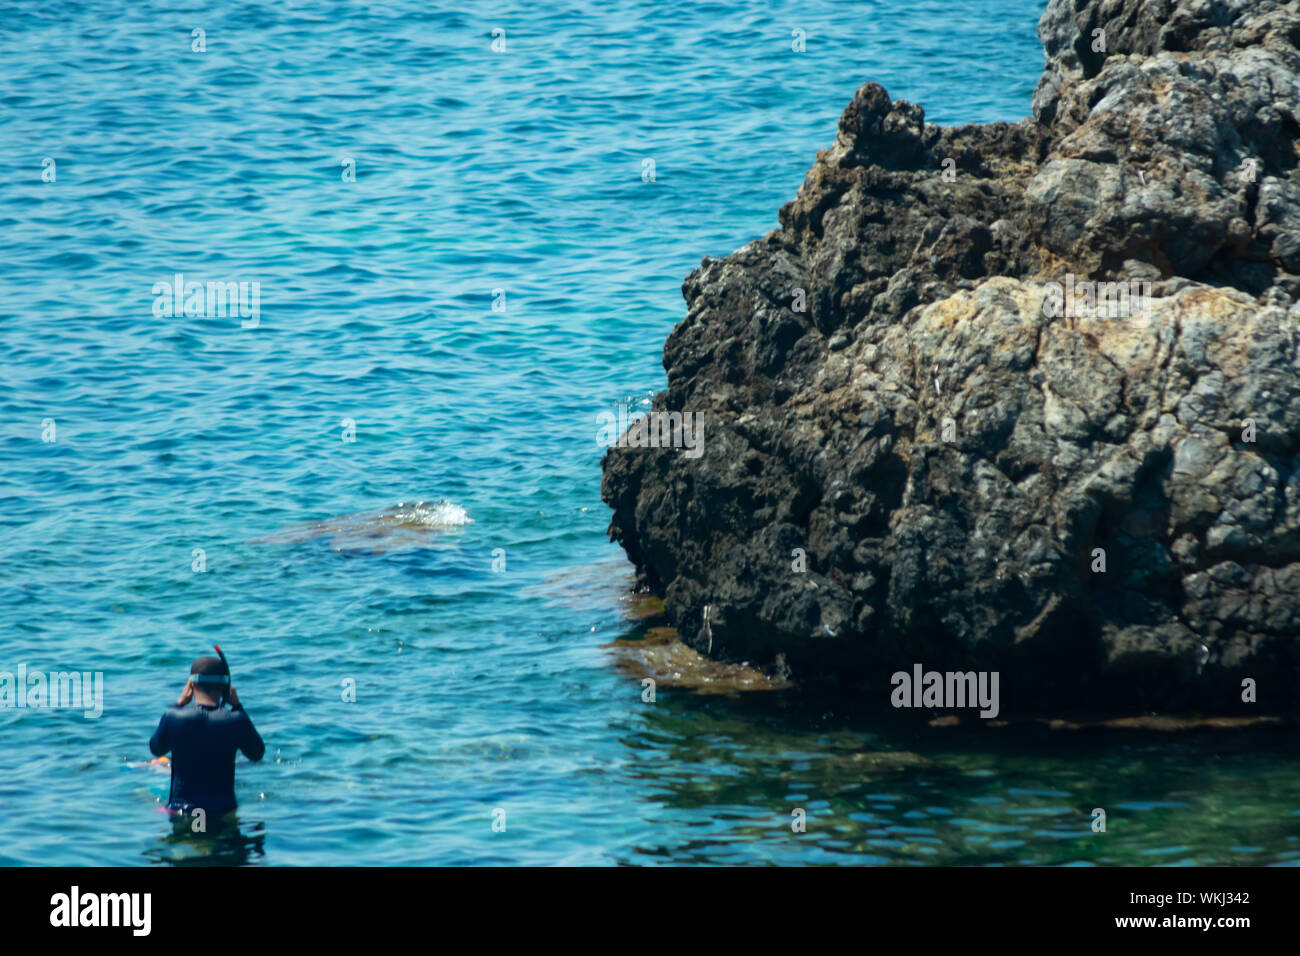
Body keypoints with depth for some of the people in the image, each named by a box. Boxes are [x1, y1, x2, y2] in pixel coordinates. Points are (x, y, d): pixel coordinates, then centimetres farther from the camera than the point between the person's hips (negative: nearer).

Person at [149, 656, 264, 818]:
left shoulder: (172, 717, -9)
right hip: (224, 809, 1)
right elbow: (257, 754, 12)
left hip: (180, 810, -1)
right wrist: (237, 706, 11)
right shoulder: (236, 721, -10)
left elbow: (156, 749, 14)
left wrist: (179, 704, 15)